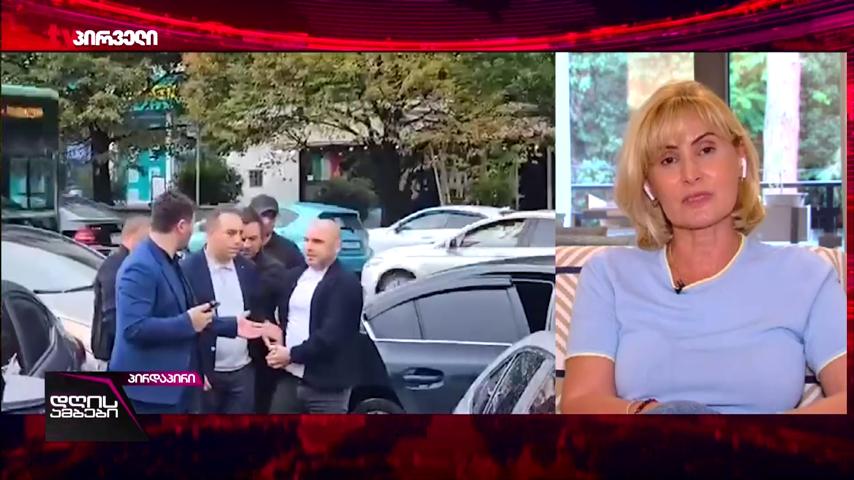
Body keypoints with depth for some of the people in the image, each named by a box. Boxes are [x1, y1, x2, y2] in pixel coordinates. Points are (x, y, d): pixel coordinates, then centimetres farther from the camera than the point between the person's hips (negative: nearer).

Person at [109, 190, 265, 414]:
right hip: (149, 388, -11)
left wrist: (232, 326, 18)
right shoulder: (140, 267, -20)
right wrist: (187, 322, -24)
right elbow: (133, 327, -28)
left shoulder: (170, 263, 12)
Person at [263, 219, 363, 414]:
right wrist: (276, 340, -2)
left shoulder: (347, 284, -11)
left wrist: (292, 354, -15)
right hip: (289, 378, 7)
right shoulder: (293, 276, 12)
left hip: (326, 385, -6)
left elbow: (331, 335, -19)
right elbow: (282, 317, 19)